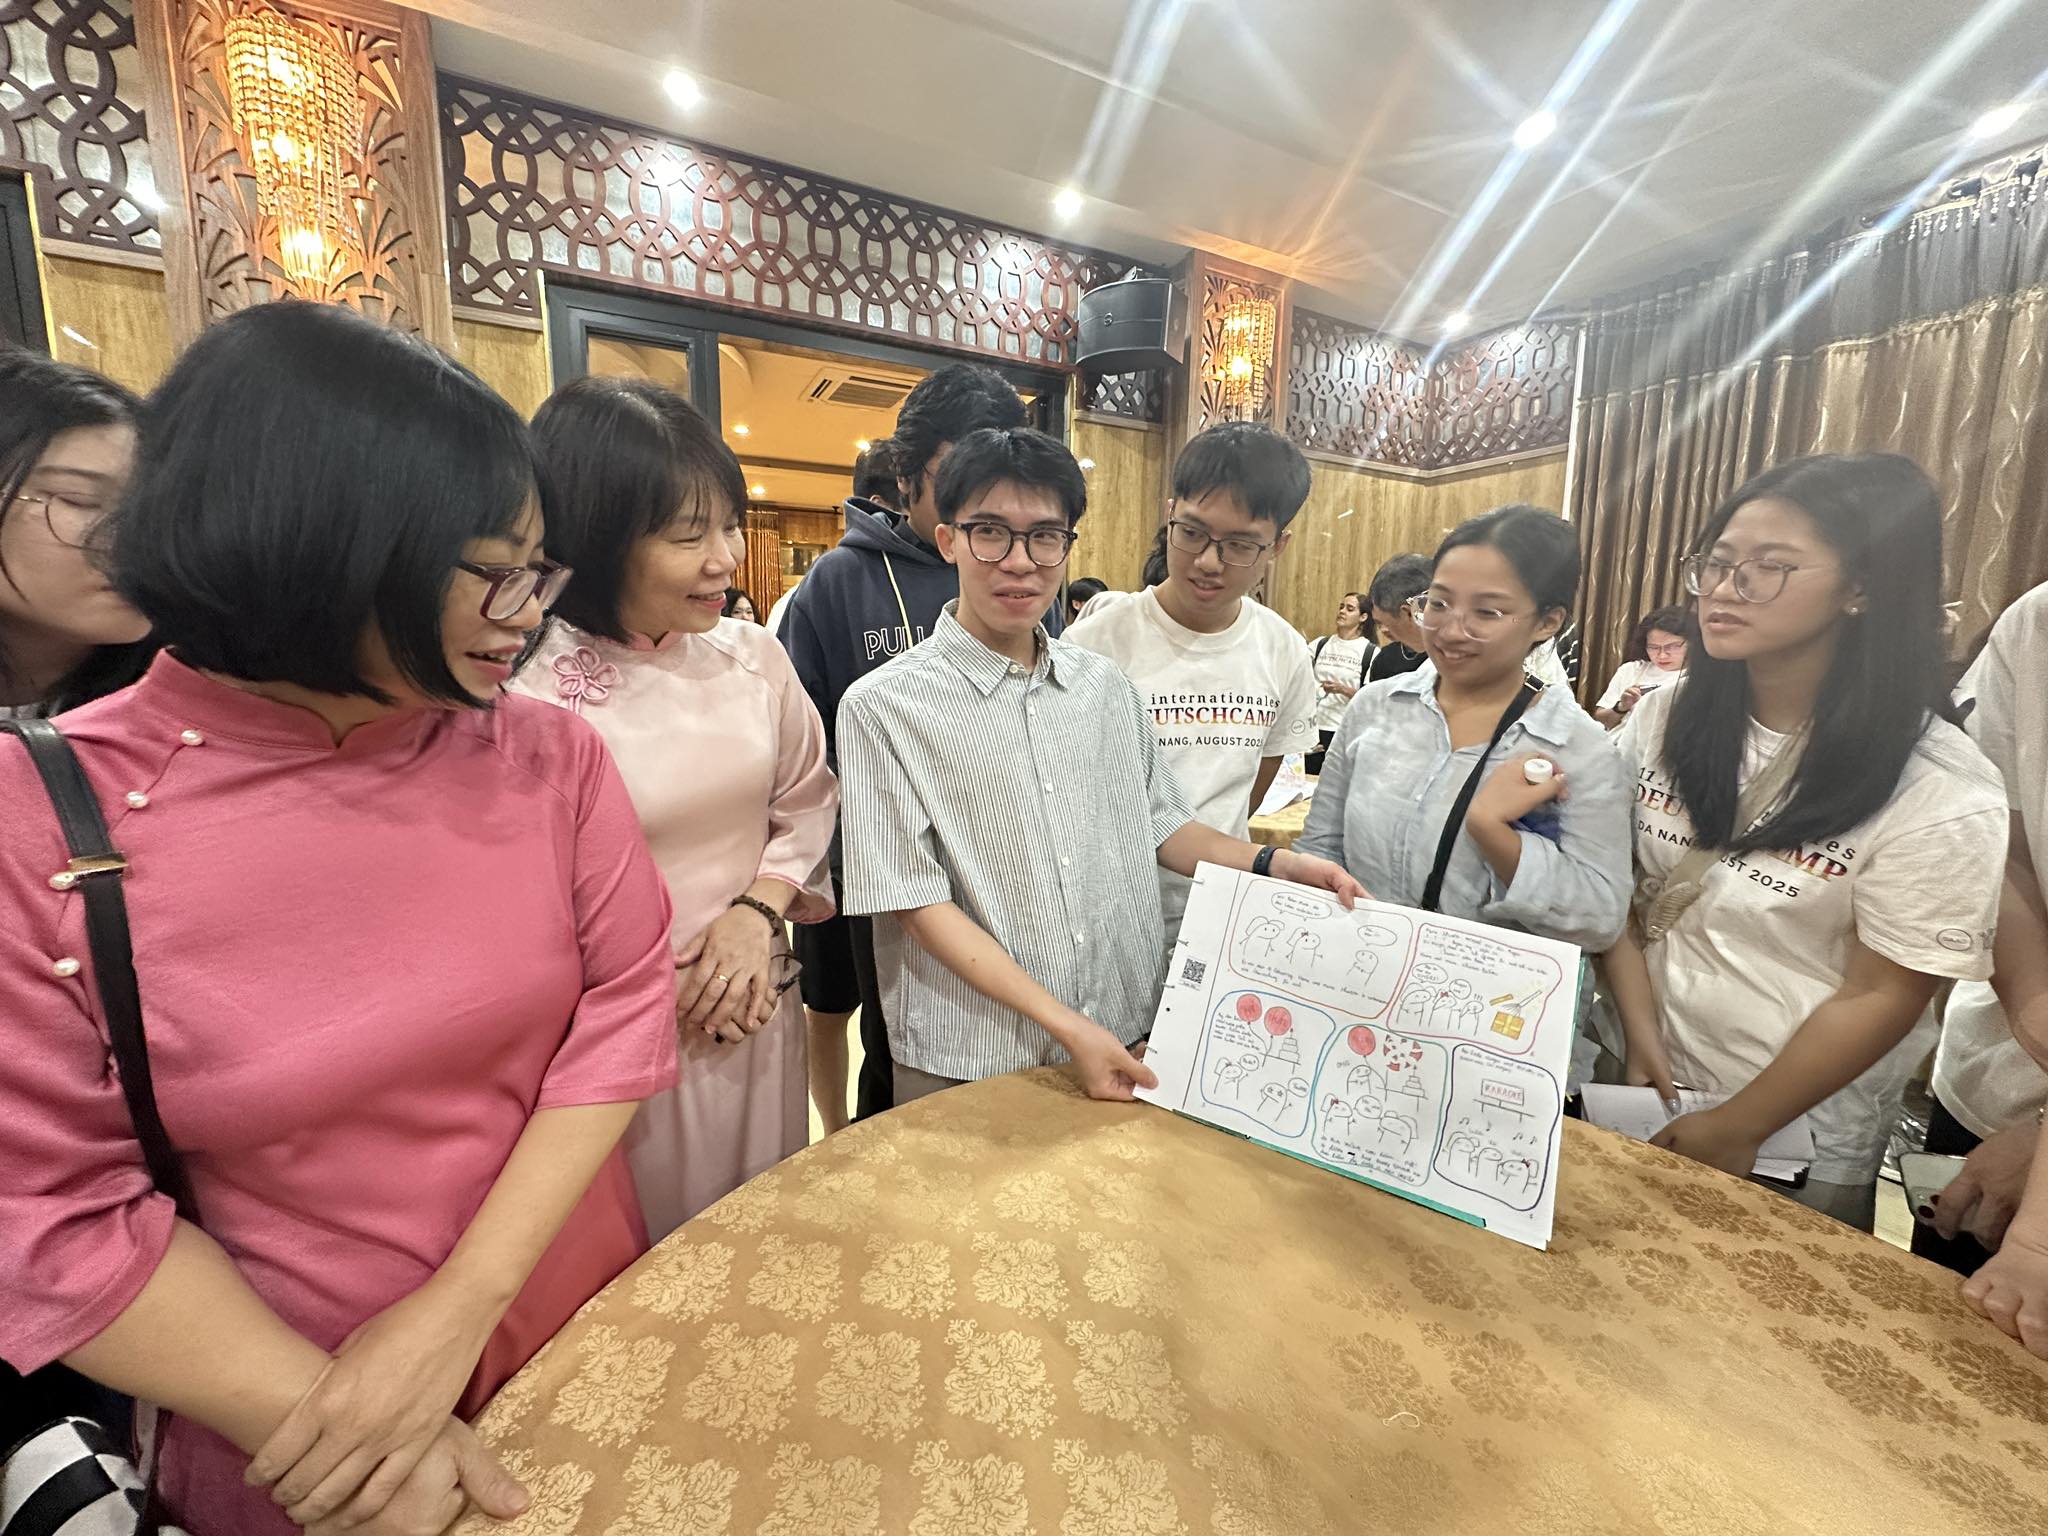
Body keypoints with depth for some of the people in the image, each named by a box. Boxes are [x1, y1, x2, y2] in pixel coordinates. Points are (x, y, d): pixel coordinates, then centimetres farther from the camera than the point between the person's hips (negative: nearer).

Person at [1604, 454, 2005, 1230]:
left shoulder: (1941, 791, -18)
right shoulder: (1663, 717, -7)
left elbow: (1881, 997, -15)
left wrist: (1736, 1130, -12)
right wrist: (1640, 1031, -10)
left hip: (1800, 1141, -3)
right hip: (1638, 1088, 4)